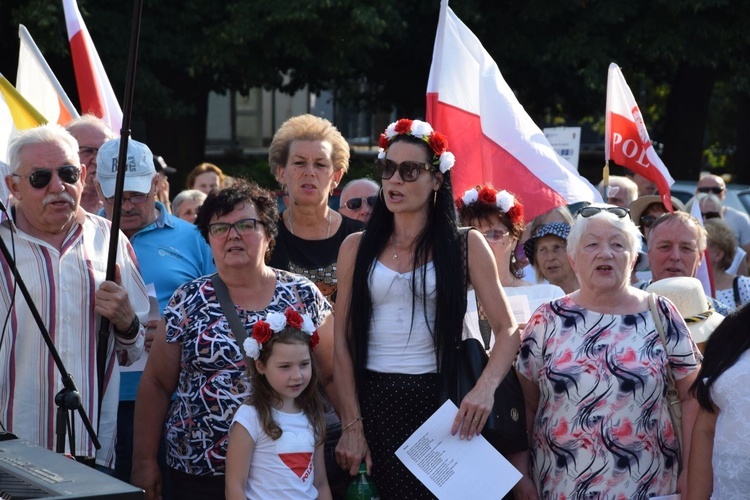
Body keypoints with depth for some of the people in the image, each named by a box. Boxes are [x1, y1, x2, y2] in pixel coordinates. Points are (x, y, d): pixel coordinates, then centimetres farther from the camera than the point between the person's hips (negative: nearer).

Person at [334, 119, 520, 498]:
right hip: (373, 400, 1)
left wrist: (485, 388, -23)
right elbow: (342, 341, 2)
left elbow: (507, 330, -5)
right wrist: (352, 425, -7)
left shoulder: (466, 245, 1)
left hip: (438, 399, -1)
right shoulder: (357, 247, 6)